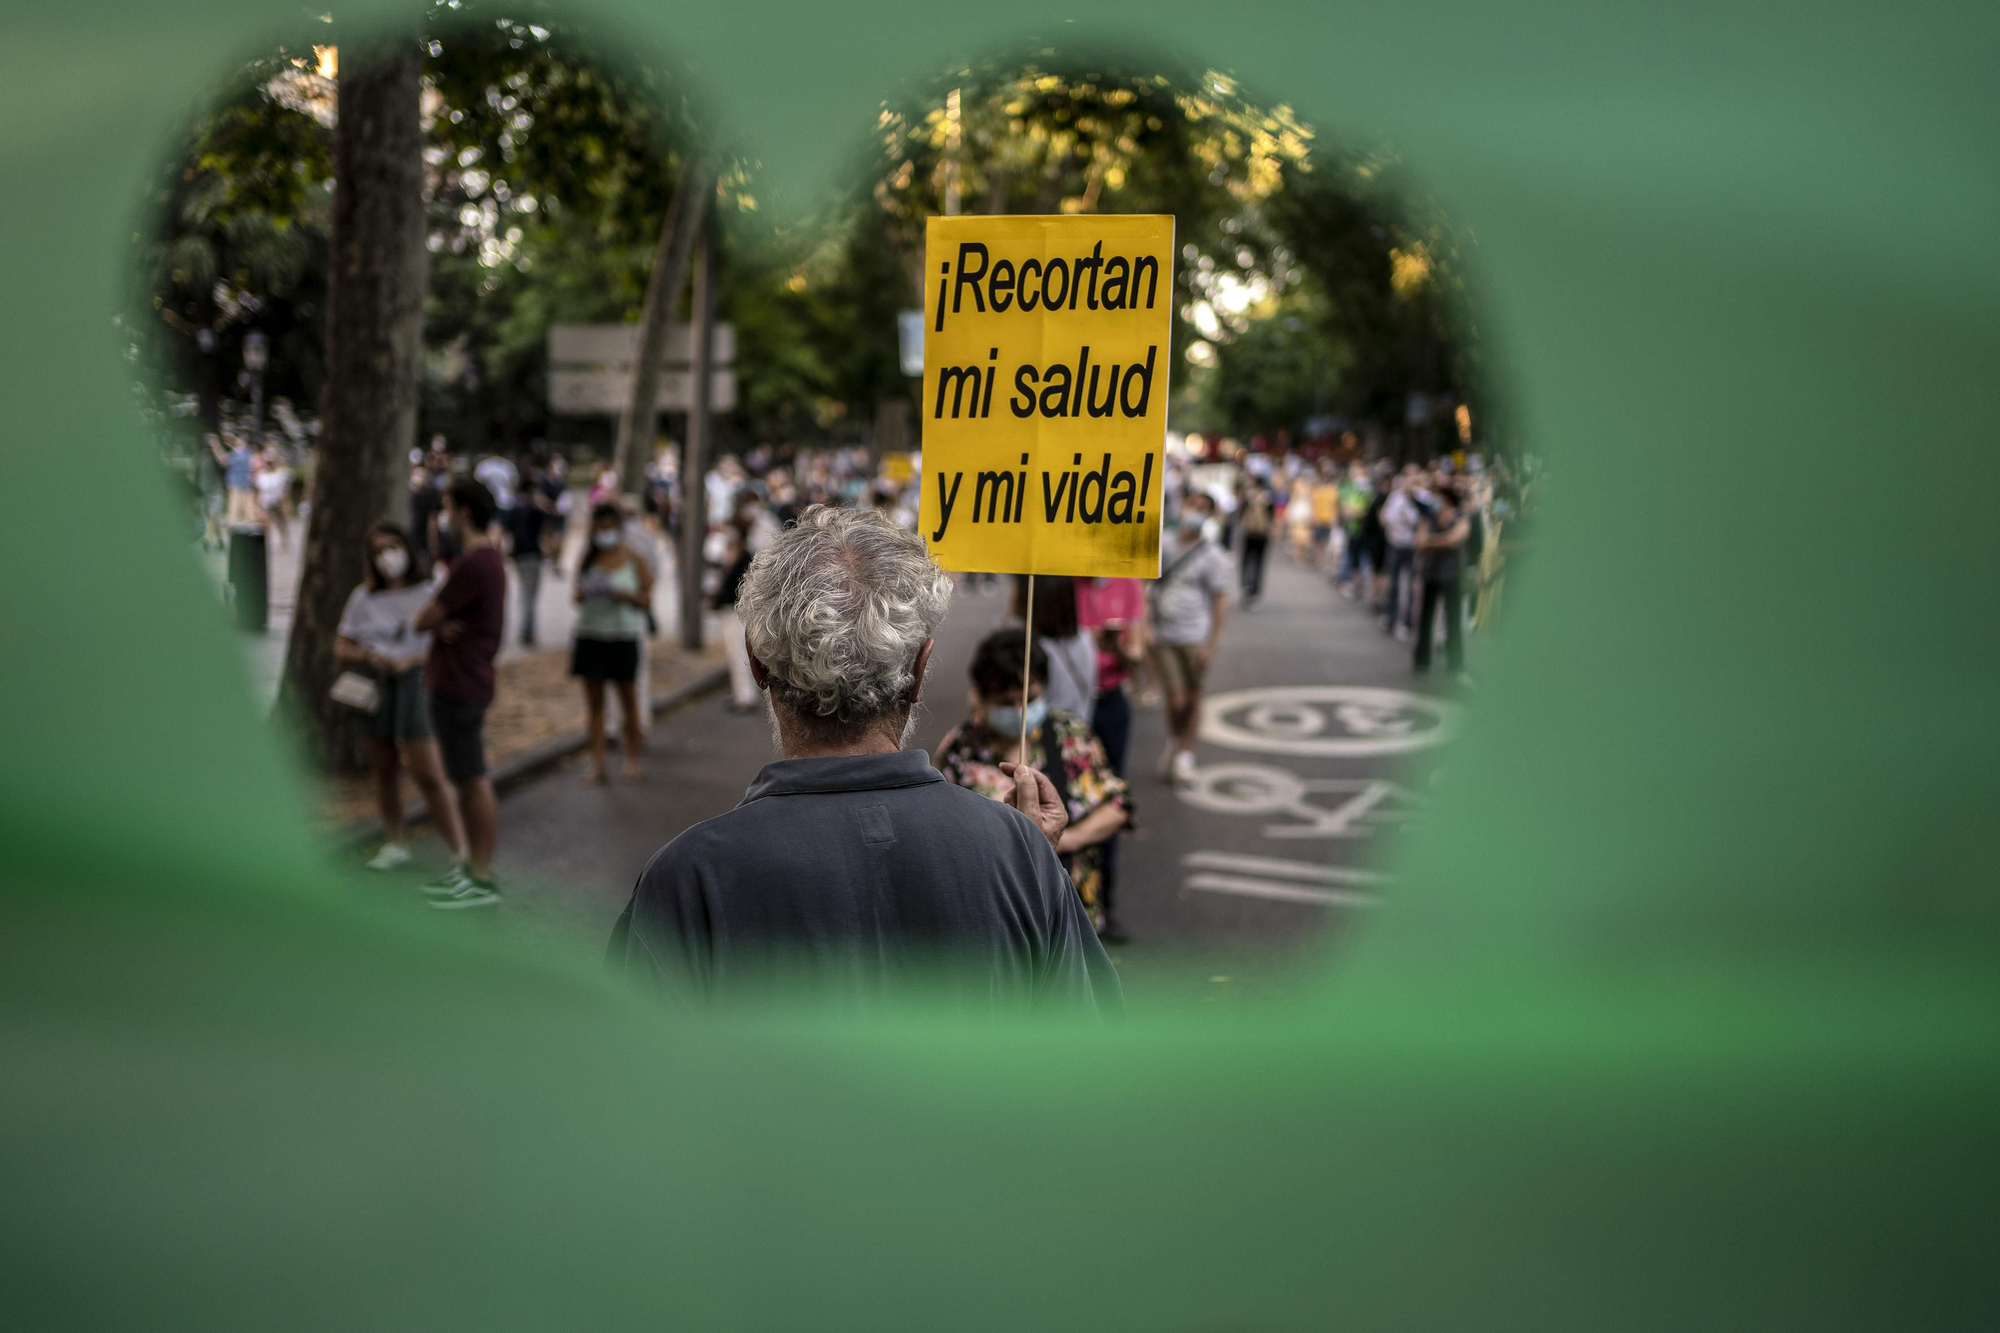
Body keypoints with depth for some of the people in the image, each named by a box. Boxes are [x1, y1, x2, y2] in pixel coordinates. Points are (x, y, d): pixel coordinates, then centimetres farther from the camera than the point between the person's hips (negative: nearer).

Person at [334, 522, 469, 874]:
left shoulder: (426, 596, -3)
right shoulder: (363, 597, 9)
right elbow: (341, 649, 10)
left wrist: (411, 660, -20)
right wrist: (367, 656, -9)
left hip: (413, 687, -4)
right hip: (374, 689, 4)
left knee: (429, 775, -9)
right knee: (385, 770, 12)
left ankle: (461, 851, -6)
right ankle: (394, 845, 25)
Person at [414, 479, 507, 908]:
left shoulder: (473, 564, -21)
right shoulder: (490, 558, 13)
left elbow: (423, 619, -17)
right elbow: (439, 616, 14)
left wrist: (436, 620, 4)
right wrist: (443, 624, -9)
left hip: (458, 687, -10)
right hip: (461, 682, 10)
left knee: (473, 781, -4)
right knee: (469, 779, 17)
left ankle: (482, 880, 3)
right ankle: (470, 865, 27)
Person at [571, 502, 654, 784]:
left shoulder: (634, 559, -1)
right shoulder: (587, 558, 7)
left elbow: (646, 599, -3)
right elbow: (576, 594, 11)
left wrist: (621, 593, -19)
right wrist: (583, 593, -12)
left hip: (623, 637, -2)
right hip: (590, 634, 2)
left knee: (628, 698, 9)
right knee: (594, 701, 2)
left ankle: (632, 758, 22)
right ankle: (597, 763, 4)